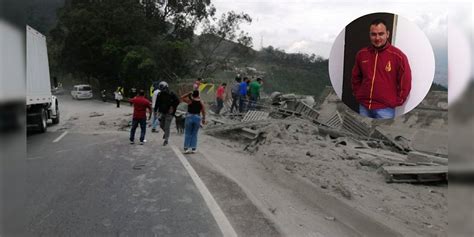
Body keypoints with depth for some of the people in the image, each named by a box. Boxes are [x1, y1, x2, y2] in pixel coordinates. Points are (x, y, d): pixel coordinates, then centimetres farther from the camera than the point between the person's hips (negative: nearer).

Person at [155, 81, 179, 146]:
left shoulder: (171, 94, -11)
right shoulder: (159, 94, 4)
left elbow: (177, 101, -9)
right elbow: (157, 103, 11)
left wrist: (173, 107, -15)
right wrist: (155, 111, 5)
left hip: (169, 113, -5)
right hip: (162, 112, 5)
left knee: (166, 127, -4)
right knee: (161, 125, 11)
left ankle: (166, 140, 6)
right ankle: (166, 132, 42)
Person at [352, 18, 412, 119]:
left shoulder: (398, 56, -7)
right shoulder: (361, 54, 5)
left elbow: (405, 83, -3)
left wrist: (395, 102, -3)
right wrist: (358, 95, 11)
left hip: (385, 109, -4)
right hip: (364, 106, 4)